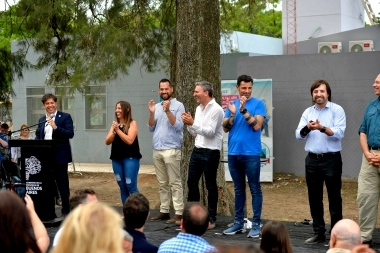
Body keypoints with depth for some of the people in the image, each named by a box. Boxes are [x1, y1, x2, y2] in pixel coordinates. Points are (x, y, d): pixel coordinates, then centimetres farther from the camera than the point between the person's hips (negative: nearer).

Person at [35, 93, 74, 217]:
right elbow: (38, 137, 15)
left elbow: (70, 134, -13)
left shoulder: (65, 117, -2)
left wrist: (55, 127, -24)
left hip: (59, 157, -5)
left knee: (62, 184, 2)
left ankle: (65, 211, 9)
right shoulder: (41, 120, 15)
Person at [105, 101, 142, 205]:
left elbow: (129, 140, -16)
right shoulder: (115, 124, 12)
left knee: (131, 186, -10)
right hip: (116, 159, 6)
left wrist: (118, 130, -16)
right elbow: (107, 141, 5)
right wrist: (113, 131, -11)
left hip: (130, 158, -6)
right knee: (122, 187, 8)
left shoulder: (132, 123, -4)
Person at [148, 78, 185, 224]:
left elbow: (178, 127, -13)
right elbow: (151, 128, 11)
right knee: (162, 183, 9)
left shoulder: (178, 106, -3)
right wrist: (152, 113, -4)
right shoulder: (157, 106, 14)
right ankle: (164, 211, 13)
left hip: (171, 150, -6)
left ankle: (179, 213, -6)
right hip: (157, 150, 6)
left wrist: (168, 111, -20)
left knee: (175, 182, -6)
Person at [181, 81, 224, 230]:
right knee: (191, 182, 12)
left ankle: (211, 219, 10)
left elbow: (210, 132, -20)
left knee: (210, 185, 1)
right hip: (197, 150, 8)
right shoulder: (199, 109, 12)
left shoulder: (216, 109, -13)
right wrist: (188, 125, -3)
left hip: (210, 152, -8)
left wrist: (193, 123, -23)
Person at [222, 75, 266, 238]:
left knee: (255, 189, -1)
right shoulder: (231, 104, 11)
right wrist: (232, 114, -11)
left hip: (251, 153, -5)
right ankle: (238, 222, 19)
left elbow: (257, 125, -14)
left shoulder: (258, 104, -2)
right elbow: (225, 128, 5)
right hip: (233, 153, 5)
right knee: (238, 189, 12)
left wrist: (244, 110, -19)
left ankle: (256, 224, 3)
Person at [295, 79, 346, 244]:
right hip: (312, 160, 5)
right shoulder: (307, 112, 11)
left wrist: (322, 128, -28)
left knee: (334, 198, 1)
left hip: (331, 159, -5)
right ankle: (318, 233, 19)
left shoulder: (337, 110, -3)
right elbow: (299, 135, 4)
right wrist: (307, 128, -17)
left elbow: (339, 133, -14)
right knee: (314, 199, 9)